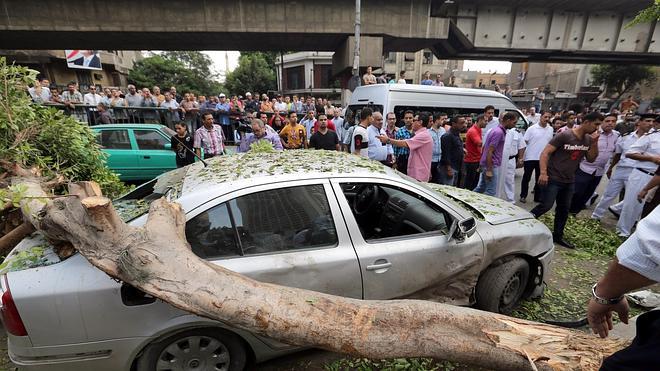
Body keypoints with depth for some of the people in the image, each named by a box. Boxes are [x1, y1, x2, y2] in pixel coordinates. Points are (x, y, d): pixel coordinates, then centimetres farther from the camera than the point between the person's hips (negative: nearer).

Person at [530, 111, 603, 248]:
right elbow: (545, 153, -17)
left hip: (569, 181, 7)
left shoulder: (588, 139, 7)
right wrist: (543, 173, -27)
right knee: (546, 205, -12)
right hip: (553, 179, -7)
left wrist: (595, 142, -4)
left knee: (564, 209, 13)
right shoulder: (564, 136, -15)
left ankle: (558, 236, 26)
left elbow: (591, 159, 11)